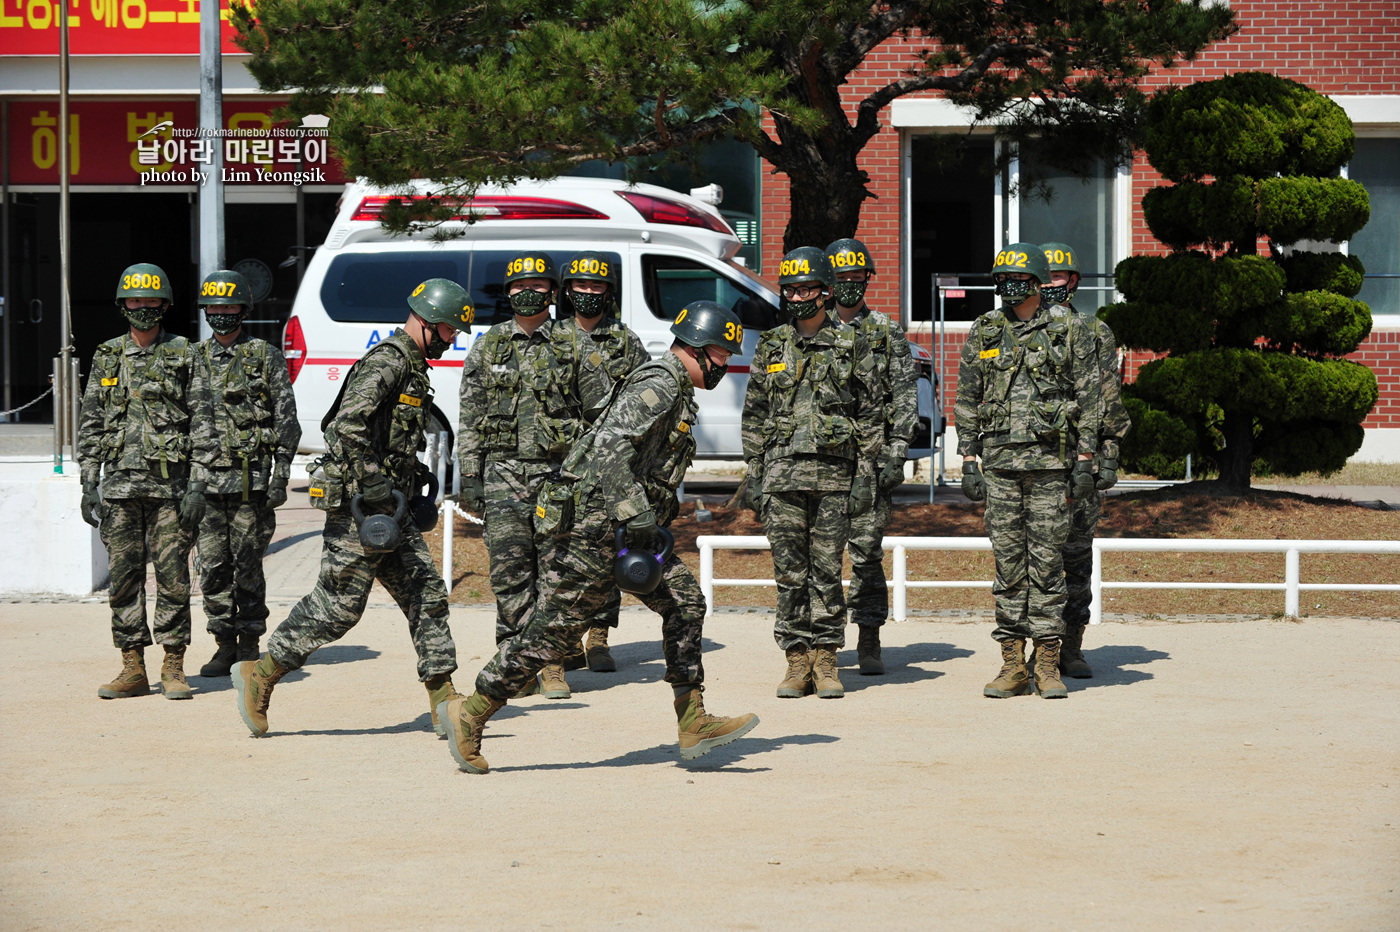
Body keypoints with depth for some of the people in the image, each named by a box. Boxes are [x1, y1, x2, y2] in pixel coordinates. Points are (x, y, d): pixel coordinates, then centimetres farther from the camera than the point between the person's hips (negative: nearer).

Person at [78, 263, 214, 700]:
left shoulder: (184, 356, 2)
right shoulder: (107, 357, 11)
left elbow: (203, 424, 0)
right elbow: (90, 424, 12)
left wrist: (197, 485, -8)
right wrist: (89, 484, 4)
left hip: (169, 485, -3)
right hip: (119, 484, 3)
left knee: (172, 577, -3)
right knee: (124, 577, 3)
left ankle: (174, 667, 3)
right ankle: (133, 668, 8)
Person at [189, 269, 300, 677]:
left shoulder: (266, 357, 2)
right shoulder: (195, 359, 12)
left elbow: (287, 419, 0)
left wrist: (281, 474, -8)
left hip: (251, 478, -3)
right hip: (204, 479, 3)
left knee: (248, 565, -1)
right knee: (212, 566, 2)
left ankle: (250, 644, 8)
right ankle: (224, 644, 11)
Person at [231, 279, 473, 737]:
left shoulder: (412, 368, 18)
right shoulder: (386, 363, -15)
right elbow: (348, 425, -26)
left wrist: (411, 481, 23)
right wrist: (375, 483, -24)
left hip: (387, 508, 10)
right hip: (358, 507, -10)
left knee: (426, 595, 5)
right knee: (337, 604, -5)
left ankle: (444, 703, 6)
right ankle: (259, 674, 7)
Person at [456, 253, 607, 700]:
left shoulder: (575, 346, 6)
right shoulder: (488, 347, 10)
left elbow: (601, 412, 8)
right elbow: (470, 418, 10)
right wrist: (470, 476, 4)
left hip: (559, 471, -1)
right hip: (503, 472, 1)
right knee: (509, 569, -4)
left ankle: (552, 665, 5)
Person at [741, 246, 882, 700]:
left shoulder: (852, 346, 3)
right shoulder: (771, 346, 9)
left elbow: (871, 415, 3)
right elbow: (753, 415, 12)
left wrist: (865, 475, -3)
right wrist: (754, 474, 6)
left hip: (835, 473, -2)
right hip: (783, 471, 2)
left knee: (827, 570, 0)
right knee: (789, 571, 1)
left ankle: (825, 662, 7)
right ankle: (797, 662, 6)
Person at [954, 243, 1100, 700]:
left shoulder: (1069, 328, 1)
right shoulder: (983, 332, 8)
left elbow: (1088, 398, 2)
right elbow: (966, 401, 11)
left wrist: (1085, 461, -3)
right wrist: (969, 462, 5)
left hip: (1051, 457, -2)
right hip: (999, 458, 2)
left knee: (1047, 560, -2)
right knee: (1007, 561, 3)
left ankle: (1048, 666, 4)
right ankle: (1012, 665, 7)